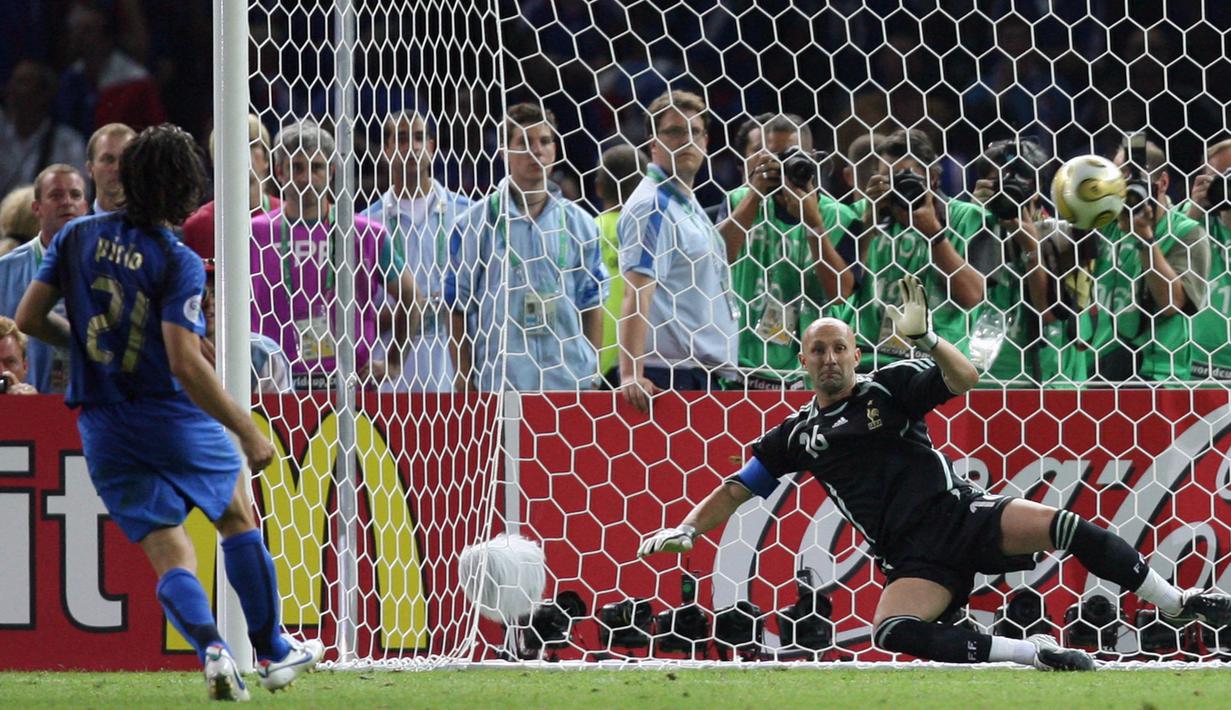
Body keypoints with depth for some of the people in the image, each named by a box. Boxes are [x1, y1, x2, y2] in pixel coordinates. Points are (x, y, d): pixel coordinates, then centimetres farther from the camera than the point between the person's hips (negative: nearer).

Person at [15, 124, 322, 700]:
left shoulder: (78, 237, -1)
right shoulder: (179, 263, -15)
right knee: (238, 518, 21)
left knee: (169, 556, 6)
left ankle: (210, 648, -19)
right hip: (172, 417, -3)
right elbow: (185, 363, -23)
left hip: (103, 431, 3)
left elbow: (29, 318, 2)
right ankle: (272, 653, 27)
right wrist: (248, 432, -18)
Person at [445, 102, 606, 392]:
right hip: (498, 384, -3)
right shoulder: (475, 223, 3)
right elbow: (458, 310, 2)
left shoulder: (579, 224, 12)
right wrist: (465, 385, -3)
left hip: (569, 378, 3)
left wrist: (593, 376, 7)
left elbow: (591, 306, 14)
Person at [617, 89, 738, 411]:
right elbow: (637, 295, -21)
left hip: (705, 375, 10)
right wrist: (631, 375, -29)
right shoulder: (652, 206, -11)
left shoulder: (687, 205, 18)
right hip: (669, 378, -10)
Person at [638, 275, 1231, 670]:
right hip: (915, 558, 2)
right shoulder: (797, 436, 13)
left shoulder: (890, 387, 5)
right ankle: (1036, 655, -25)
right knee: (892, 631, -30)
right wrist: (684, 530, 5)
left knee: (1067, 527, -23)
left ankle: (1179, 605, -10)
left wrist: (925, 338, -25)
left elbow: (964, 379, -8)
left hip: (961, 514, -2)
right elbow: (737, 490, 18)